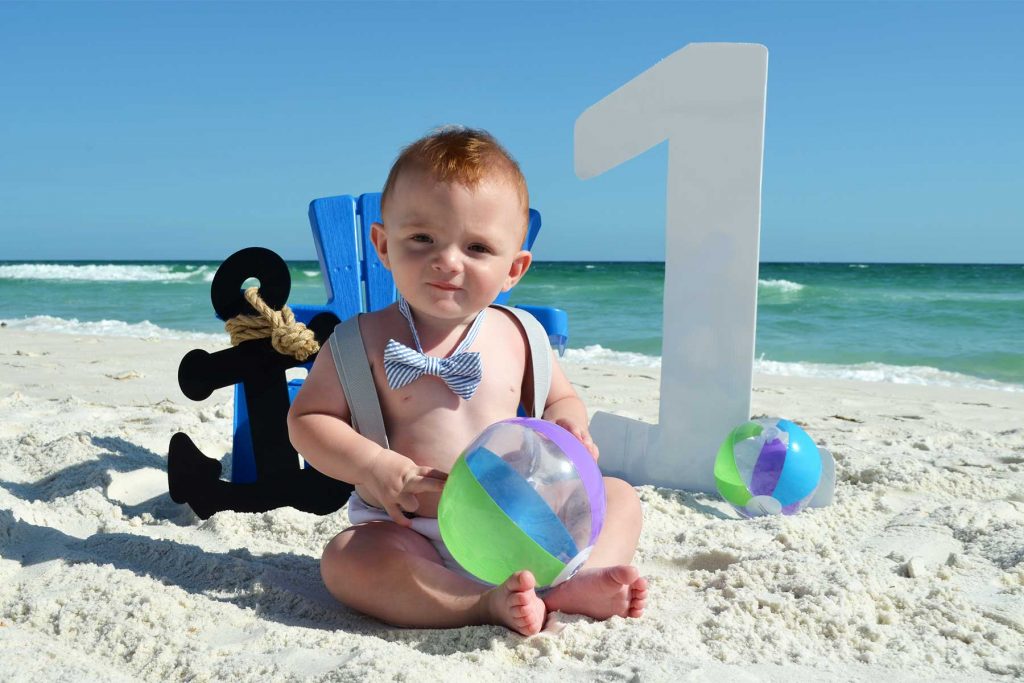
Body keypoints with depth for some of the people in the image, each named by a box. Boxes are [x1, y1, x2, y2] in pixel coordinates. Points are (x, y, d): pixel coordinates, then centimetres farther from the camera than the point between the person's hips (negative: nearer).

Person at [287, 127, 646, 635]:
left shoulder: (517, 335, 1)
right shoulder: (365, 340, -7)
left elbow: (561, 398, 15)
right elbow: (306, 418, -3)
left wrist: (566, 427, -10)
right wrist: (371, 465, -20)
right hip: (408, 534, -3)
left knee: (619, 496, -3)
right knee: (344, 561, -30)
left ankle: (580, 580, -28)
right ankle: (490, 604, -33)